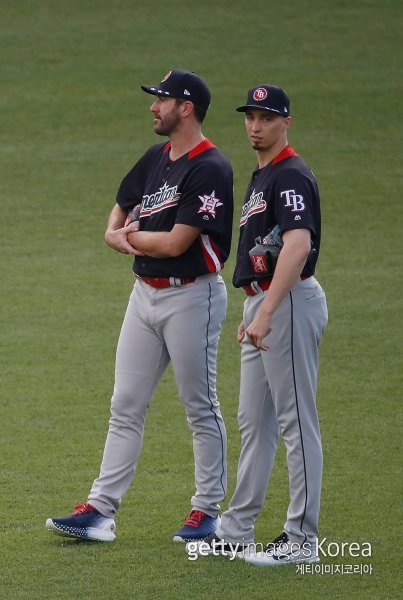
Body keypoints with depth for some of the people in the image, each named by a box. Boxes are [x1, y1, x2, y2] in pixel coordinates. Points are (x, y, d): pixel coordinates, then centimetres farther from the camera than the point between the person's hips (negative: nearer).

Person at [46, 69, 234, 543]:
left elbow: (174, 243, -22)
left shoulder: (210, 169, -17)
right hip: (145, 292, 8)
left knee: (201, 409, 2)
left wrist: (131, 235, -3)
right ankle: (101, 509, 8)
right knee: (125, 406, 7)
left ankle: (207, 510, 12)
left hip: (191, 297, -8)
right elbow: (119, 212, 22)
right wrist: (120, 236, -2)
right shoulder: (155, 159, 10)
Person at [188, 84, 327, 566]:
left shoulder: (291, 175, -15)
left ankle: (301, 539, -3)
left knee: (296, 421, -6)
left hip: (289, 303, -11)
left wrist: (266, 313, -35)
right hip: (264, 305, 11)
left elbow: (298, 245, -29)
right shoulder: (261, 175, 18)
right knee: (254, 419, 14)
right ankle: (237, 531, 20)